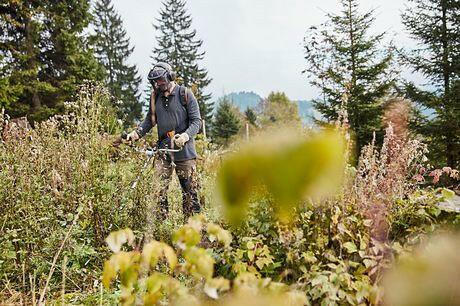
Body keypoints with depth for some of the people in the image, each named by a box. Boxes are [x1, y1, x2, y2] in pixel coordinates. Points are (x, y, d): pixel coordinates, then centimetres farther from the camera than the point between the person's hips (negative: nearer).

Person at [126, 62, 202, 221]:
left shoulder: (185, 94, -2)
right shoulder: (155, 97, 11)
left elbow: (196, 120, -5)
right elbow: (150, 120, 19)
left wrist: (186, 135, -22)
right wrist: (136, 133, 3)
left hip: (184, 150, -3)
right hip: (163, 151, 4)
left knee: (190, 191, 3)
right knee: (159, 191, -2)